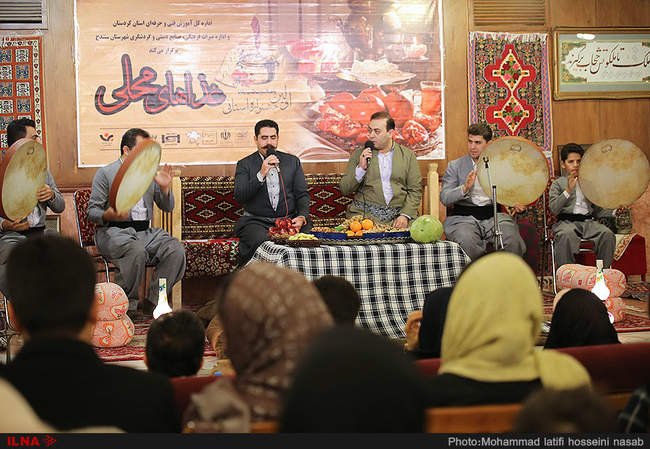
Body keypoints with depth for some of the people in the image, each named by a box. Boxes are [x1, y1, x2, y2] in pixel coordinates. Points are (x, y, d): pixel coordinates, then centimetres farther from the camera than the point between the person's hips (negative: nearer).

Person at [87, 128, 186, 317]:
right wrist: (109, 216, -23)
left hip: (144, 231, 5)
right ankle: (126, 304, -19)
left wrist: (164, 188, -2)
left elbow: (167, 207, 18)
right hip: (113, 232, -5)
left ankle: (152, 302, -15)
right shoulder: (105, 173, 3)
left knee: (176, 249, -23)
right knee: (137, 250, -38)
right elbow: (92, 211, -1)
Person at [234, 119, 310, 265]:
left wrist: (302, 217, -7)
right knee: (261, 242, -36)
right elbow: (239, 197, -6)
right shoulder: (244, 164, 8)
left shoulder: (292, 161, 16)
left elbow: (302, 195, 13)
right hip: (256, 221, -2)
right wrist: (261, 174, -17)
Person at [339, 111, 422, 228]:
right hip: (364, 213, -1)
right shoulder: (358, 154, 11)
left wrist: (405, 215, -9)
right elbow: (344, 189, 9)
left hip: (397, 214, 1)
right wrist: (361, 168, -7)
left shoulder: (408, 155, 11)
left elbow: (415, 190, 7)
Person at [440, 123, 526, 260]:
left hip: (495, 216, 2)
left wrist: (516, 203, -7)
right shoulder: (455, 166, 8)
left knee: (513, 240, -28)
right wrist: (464, 188, -20)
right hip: (464, 218, -2)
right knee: (468, 243, -34)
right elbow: (444, 198, -2)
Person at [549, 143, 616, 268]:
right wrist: (568, 190, -13)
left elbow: (597, 211, 23)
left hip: (588, 221, 4)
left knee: (607, 234, -27)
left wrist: (614, 212, 5)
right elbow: (553, 210, -5)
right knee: (567, 234, -39)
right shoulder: (558, 184, 10)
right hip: (566, 221, -4)